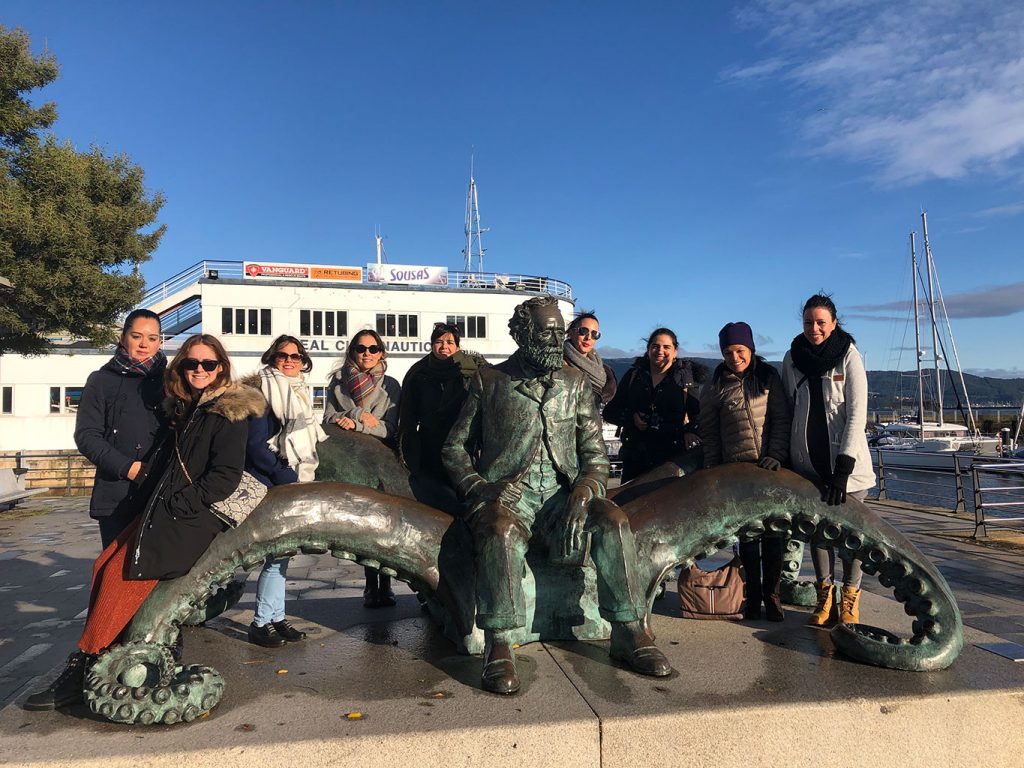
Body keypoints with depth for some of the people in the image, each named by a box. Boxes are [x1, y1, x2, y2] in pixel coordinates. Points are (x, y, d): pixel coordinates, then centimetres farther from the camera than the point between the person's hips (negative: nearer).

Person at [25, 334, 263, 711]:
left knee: (122, 574, -14)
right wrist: (152, 505, 12)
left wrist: (175, 505, -17)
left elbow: (225, 478, -16)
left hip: (194, 519, -8)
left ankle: (82, 668, -5)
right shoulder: (183, 408, 17)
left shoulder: (229, 412, -9)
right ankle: (102, 654, 2)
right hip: (160, 512, 8)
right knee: (103, 565, -3)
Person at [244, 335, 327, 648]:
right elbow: (256, 445, -15)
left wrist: (305, 476, 12)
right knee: (278, 551, -8)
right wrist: (287, 478, -16)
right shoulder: (262, 391, -10)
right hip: (267, 486, -7)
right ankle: (261, 622, 4)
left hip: (292, 485, 8)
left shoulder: (300, 393, 14)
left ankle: (275, 617, 19)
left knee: (281, 550, 11)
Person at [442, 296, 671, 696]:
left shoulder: (575, 383, 13)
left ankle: (629, 633, -16)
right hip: (506, 494, -2)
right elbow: (455, 448, 10)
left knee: (613, 520, -26)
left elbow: (595, 453, 10)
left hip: (561, 493, 3)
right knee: (500, 531, -37)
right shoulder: (490, 381, 7)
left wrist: (583, 492, -11)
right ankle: (499, 647, -29)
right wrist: (479, 486, -9)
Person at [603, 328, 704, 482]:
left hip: (673, 456, -2)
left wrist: (691, 430, -17)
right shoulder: (634, 375, 11)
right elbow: (610, 411, 14)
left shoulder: (685, 377, 8)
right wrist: (631, 417, -5)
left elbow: (699, 412, 4)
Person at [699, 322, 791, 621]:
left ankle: (771, 594, 16)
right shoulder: (714, 388, 4)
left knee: (774, 533, 3)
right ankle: (753, 596, 15)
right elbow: (709, 433, 7)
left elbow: (781, 420, 1)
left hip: (772, 467, 0)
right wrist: (714, 470, 2)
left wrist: (777, 454, -11)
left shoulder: (768, 377, 4)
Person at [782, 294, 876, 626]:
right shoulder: (792, 357, 3)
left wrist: (844, 467, -19)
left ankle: (850, 599, 18)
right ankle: (825, 595, 21)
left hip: (845, 458, -3)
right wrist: (783, 456, 4)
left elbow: (857, 413, -12)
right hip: (807, 459, 3)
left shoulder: (849, 355, -7)